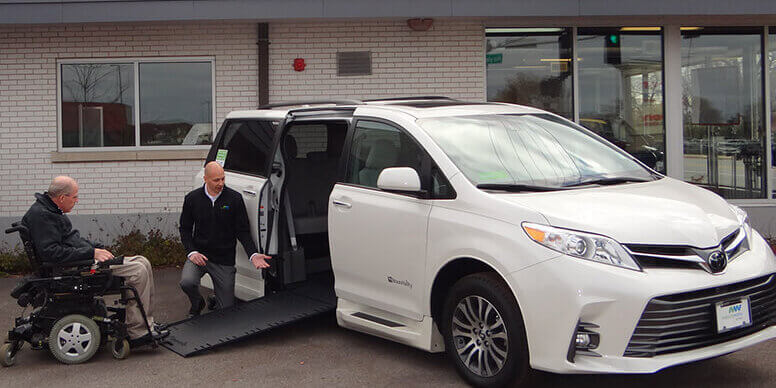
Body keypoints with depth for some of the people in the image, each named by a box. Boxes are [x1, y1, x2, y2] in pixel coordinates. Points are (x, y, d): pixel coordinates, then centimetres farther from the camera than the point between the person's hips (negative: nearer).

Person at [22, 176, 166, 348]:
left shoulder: (51, 211, 17)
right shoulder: (40, 215, -16)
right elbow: (50, 252, -24)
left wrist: (98, 248, 11)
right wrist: (91, 253, -22)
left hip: (84, 260, 11)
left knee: (142, 262, 4)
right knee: (138, 271, -18)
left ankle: (146, 323, 4)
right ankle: (136, 331, -12)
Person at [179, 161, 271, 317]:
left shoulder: (235, 198, -4)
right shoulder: (192, 198, -1)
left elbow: (243, 231, -2)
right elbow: (185, 229, 7)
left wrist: (253, 254, -18)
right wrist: (192, 252, -10)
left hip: (224, 259, 0)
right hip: (199, 254, 0)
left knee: (226, 309, 0)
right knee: (187, 282, -30)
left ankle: (215, 301, 38)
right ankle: (197, 304, 5)